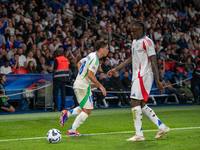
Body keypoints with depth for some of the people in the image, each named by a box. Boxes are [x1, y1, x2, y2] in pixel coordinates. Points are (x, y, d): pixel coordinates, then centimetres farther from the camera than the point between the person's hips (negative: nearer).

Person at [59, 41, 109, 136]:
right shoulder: (95, 58, -17)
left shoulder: (91, 56, 13)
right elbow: (90, 74, -26)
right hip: (83, 86, -10)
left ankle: (67, 113, 11)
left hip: (79, 84, 10)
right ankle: (72, 131, 0)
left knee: (86, 108, 19)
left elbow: (79, 63, 28)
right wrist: (100, 86, -17)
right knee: (87, 111, -4)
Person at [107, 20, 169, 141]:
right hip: (137, 76, 9)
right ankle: (162, 127, 15)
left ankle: (139, 134, -7)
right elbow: (131, 60, 28)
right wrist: (116, 69, 25)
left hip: (143, 76, -9)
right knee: (142, 105, 9)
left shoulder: (147, 42, -11)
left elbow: (154, 62, -15)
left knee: (135, 103, -11)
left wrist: (157, 81, -19)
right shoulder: (135, 42, 18)